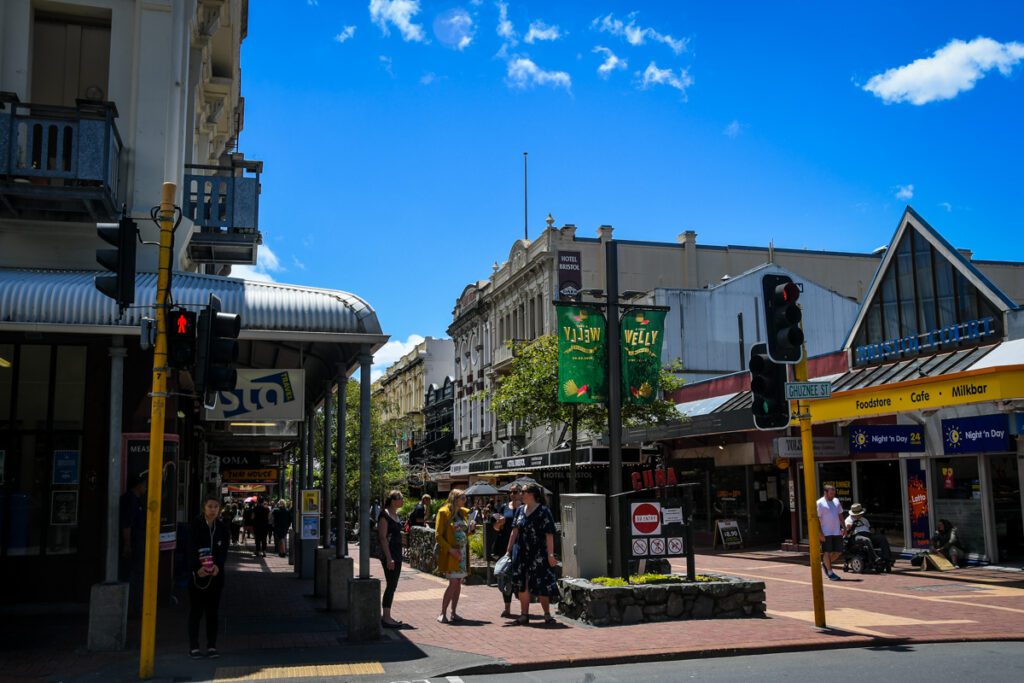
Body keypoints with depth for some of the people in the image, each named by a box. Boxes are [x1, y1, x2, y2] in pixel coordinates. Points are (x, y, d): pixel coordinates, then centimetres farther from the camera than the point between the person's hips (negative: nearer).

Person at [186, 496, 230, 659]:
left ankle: (212, 646, 11)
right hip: (197, 573, -2)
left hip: (216, 574, 2)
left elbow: (224, 551, 0)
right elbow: (191, 549, -11)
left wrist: (218, 566, -19)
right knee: (196, 610, 2)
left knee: (212, 611, 6)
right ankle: (194, 647, 8)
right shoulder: (195, 526, -2)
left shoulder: (222, 528, 6)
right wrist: (197, 568, -26)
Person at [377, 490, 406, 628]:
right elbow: (383, 537, -18)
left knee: (392, 586, 11)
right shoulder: (384, 515, -13)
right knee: (391, 585, -7)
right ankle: (386, 618, -2)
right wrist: (388, 558, -22)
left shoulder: (395, 514, 14)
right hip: (389, 554, -9)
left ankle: (387, 616, 18)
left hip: (397, 554, 9)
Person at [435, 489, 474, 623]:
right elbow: (438, 535, -11)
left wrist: (470, 529, 0)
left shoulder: (464, 512, 13)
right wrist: (450, 549, -19)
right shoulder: (444, 512, -8)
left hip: (463, 552, 7)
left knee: (459, 583, 8)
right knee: (453, 583, -10)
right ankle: (442, 613, -2)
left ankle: (454, 613, 16)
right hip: (450, 553, -6)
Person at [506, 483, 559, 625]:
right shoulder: (521, 510, 9)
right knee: (522, 584, 8)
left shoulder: (543, 511, -10)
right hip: (522, 553, 6)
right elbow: (515, 532, 13)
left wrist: (550, 554, -18)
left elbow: (549, 535, -13)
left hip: (538, 554, -6)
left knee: (540, 584, -2)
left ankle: (547, 614, 11)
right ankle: (524, 614, 18)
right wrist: (508, 550, 11)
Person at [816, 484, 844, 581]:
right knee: (827, 552, -1)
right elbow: (816, 519, -11)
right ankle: (830, 573, 8)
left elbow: (840, 515, 20)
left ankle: (825, 564, 28)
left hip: (837, 532, 6)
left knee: (838, 552, 6)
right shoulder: (820, 503, -8)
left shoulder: (836, 501, 13)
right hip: (826, 533, -6)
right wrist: (820, 533, -17)